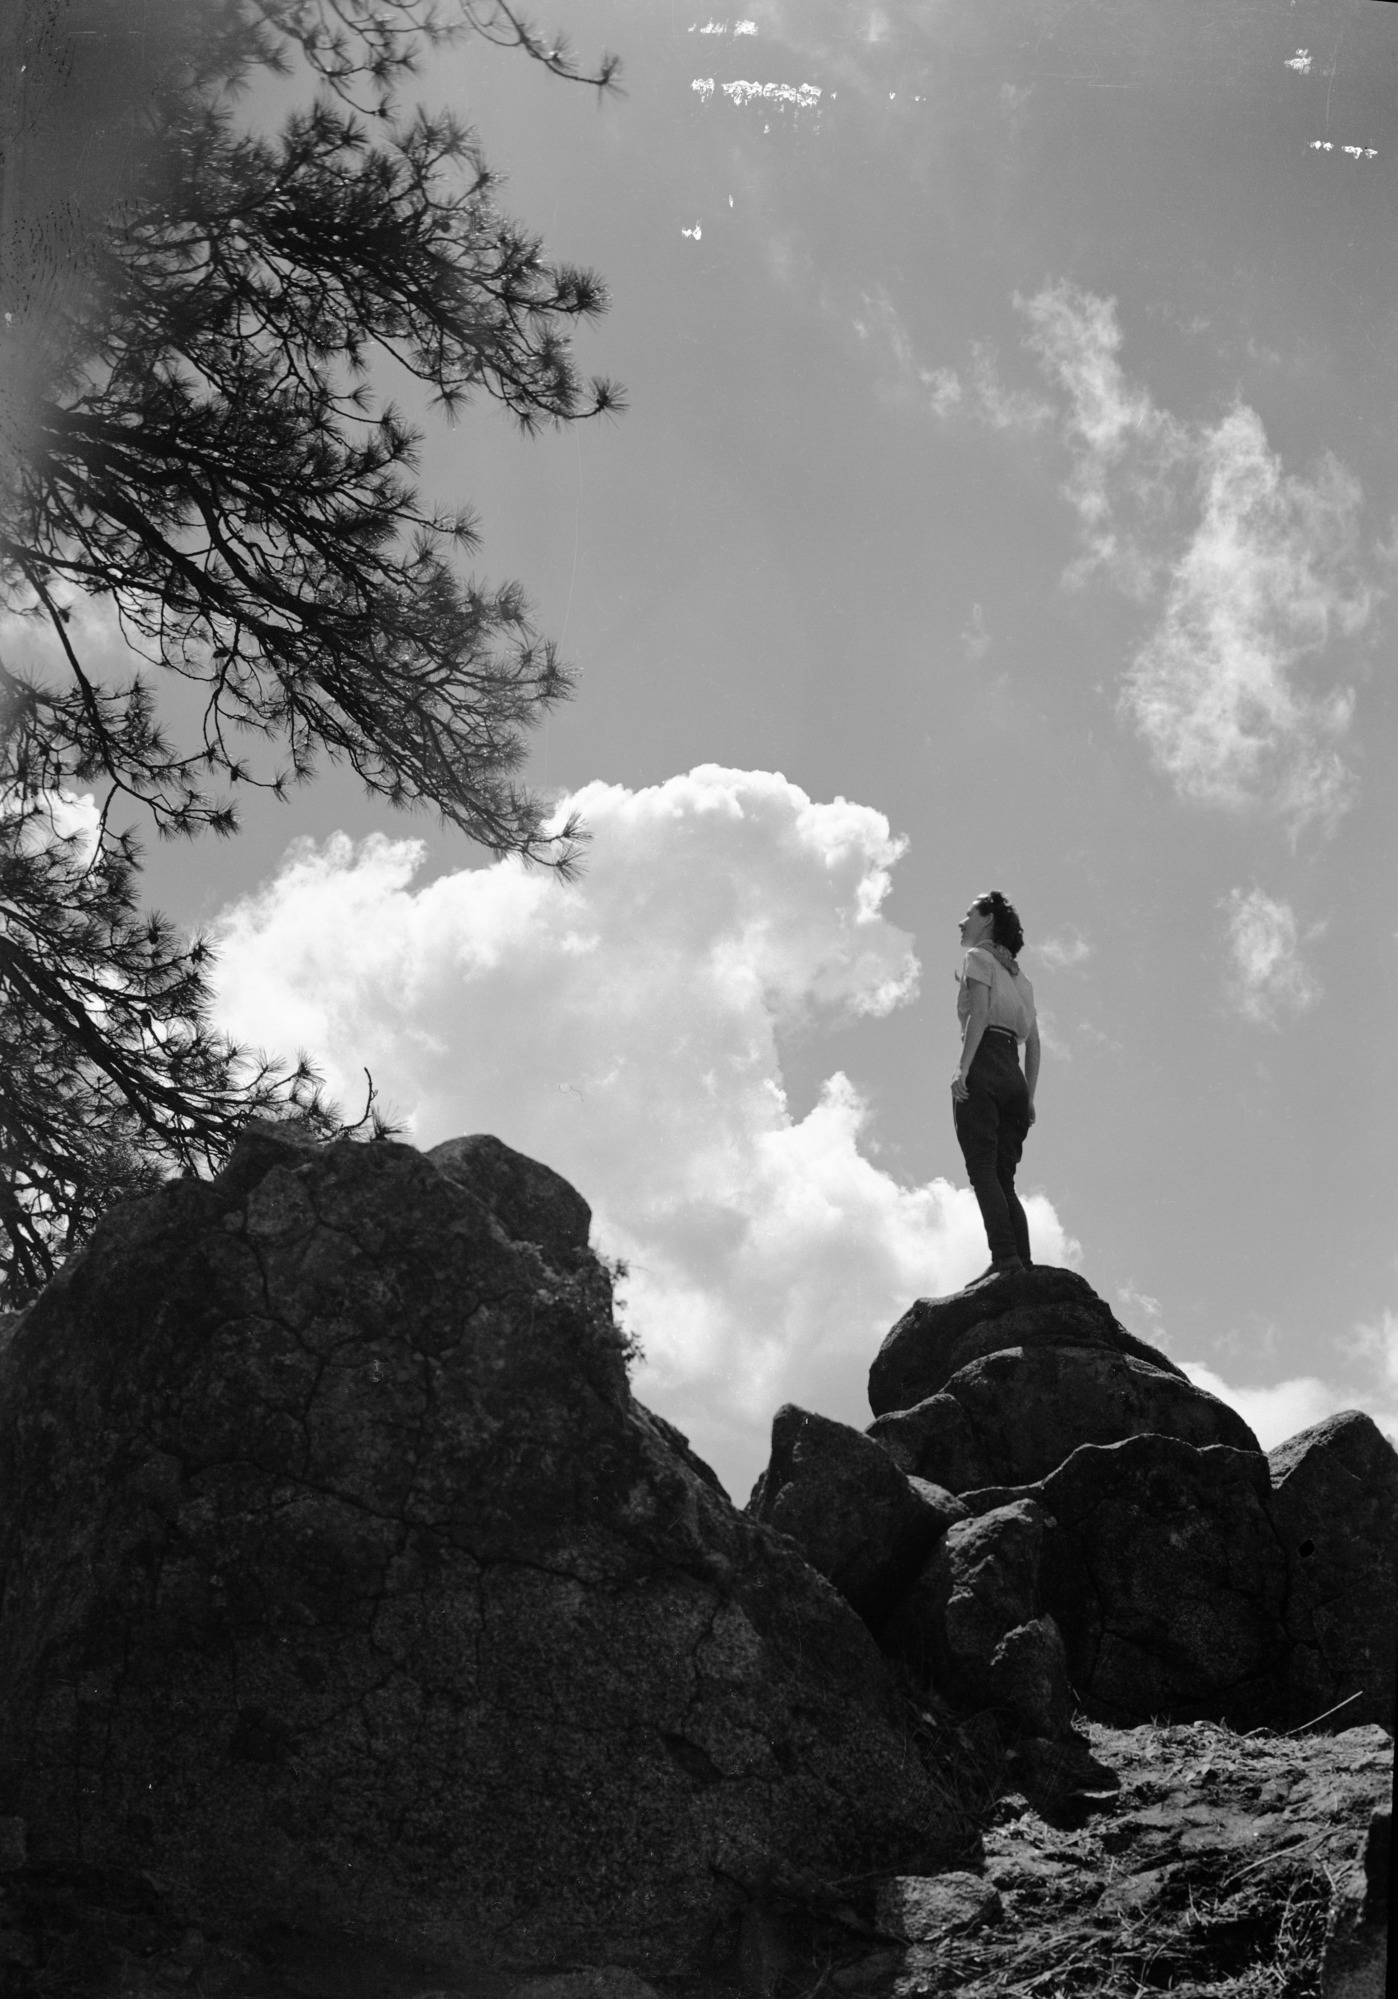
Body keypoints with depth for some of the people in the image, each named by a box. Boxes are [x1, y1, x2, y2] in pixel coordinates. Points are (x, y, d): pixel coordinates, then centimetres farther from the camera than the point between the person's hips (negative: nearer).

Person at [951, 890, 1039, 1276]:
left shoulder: (978, 957, 7)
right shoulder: (1019, 977, 29)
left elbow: (979, 1013, -9)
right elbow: (1033, 1042, 22)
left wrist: (962, 1068, -18)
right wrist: (1029, 1096, 17)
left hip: (983, 1068, -7)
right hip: (1014, 1075, 7)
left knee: (982, 1169, -14)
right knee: (1004, 1179, 3)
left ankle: (1005, 1258, -28)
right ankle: (1024, 1266, -11)